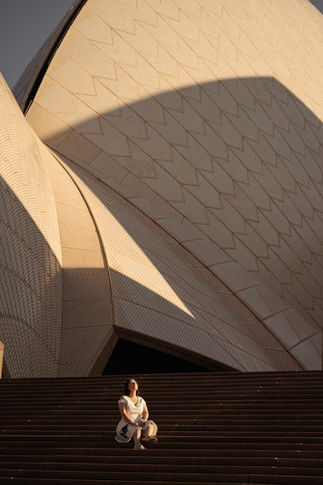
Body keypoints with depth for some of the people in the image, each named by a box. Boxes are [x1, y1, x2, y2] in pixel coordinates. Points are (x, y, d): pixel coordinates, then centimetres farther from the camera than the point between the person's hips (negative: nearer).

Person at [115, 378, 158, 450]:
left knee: (150, 423, -28)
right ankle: (137, 445, -68)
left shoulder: (141, 400, 15)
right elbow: (123, 414, -13)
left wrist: (144, 420, -20)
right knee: (138, 428, -37)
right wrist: (132, 423, -28)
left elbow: (145, 412, 3)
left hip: (139, 424, 4)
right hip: (126, 427, -4)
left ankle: (147, 437, -62)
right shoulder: (123, 399, 0)